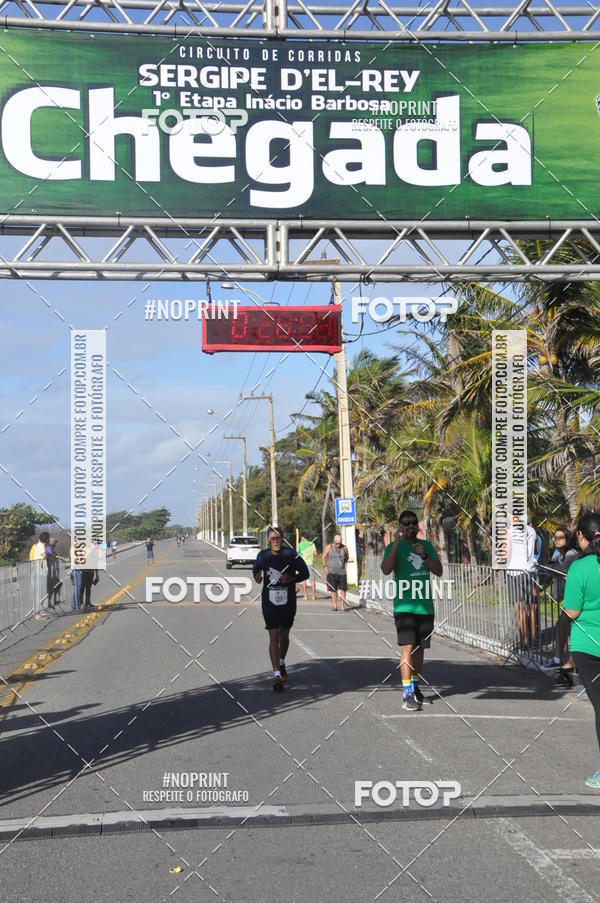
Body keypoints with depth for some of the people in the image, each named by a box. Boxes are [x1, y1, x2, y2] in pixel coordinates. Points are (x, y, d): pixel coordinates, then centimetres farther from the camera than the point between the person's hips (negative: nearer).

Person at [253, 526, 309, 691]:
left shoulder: (291, 555, -9)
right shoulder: (262, 556, -4)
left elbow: (305, 573, 0)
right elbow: (256, 569, 14)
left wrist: (291, 578, -18)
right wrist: (257, 576, -9)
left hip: (288, 603, 1)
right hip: (270, 603, -1)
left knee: (284, 636, 16)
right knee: (274, 637, -8)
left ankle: (281, 664, 42)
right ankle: (277, 675, -9)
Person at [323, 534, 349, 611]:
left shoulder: (344, 548, 7)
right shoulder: (329, 547, 0)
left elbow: (346, 558, 22)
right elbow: (323, 557, 3)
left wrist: (345, 565, 13)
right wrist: (325, 567, -6)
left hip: (342, 572, 2)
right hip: (332, 572, -2)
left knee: (343, 589, -5)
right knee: (333, 589, 1)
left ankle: (342, 605, 1)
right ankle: (334, 605, 8)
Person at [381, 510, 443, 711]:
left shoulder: (426, 545, 12)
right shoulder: (394, 547, -2)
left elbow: (439, 571, 6)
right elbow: (386, 569, -19)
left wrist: (424, 555, -10)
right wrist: (396, 542, -25)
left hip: (426, 606, 5)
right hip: (404, 606, -5)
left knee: (419, 648, 12)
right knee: (407, 647, -13)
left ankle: (415, 688, 25)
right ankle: (407, 695, -14)